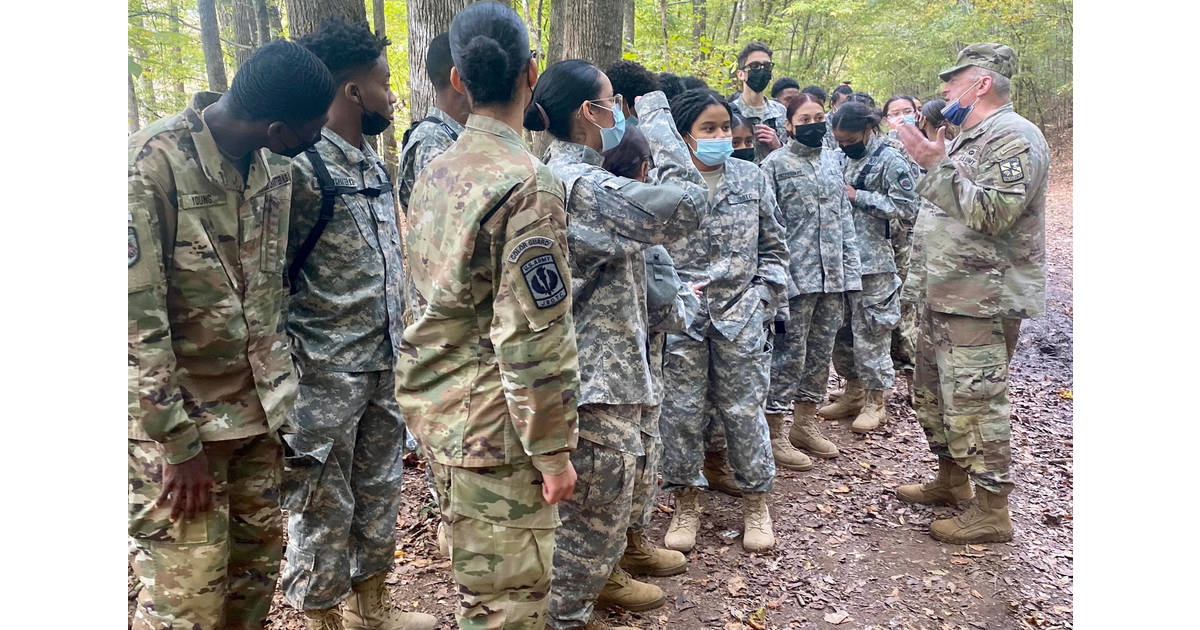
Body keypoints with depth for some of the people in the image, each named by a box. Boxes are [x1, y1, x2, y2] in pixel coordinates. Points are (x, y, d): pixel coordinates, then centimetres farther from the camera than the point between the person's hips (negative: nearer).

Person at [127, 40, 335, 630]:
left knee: (256, 569, 13)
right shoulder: (150, 162, -18)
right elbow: (136, 317, -19)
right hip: (176, 418, -6)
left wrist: (278, 394, 12)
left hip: (255, 412, 6)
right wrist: (179, 443, -16)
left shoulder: (274, 168, 3)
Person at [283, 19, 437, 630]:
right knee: (324, 504, 6)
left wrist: (397, 339, 15)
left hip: (384, 365, 8)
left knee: (379, 489, 19)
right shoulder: (300, 166, -16)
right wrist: (287, 367, -15)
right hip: (327, 374, -8)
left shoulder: (373, 160, 10)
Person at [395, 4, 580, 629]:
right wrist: (552, 449, -14)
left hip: (434, 408, 9)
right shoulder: (529, 184, -19)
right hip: (492, 429, -9)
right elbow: (533, 337, -22)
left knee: (475, 575, 25)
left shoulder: (434, 173, 8)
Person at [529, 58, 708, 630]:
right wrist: (656, 116, -18)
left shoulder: (561, 171, 10)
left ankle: (599, 577, 46)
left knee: (603, 499, 27)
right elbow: (686, 204, -28)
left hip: (598, 362, 11)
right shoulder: (580, 184, -22)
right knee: (596, 505, 4)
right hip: (597, 372, -11)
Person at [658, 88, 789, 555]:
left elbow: (773, 247, 12)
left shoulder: (753, 179, 8)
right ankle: (685, 503, 22)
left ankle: (756, 501, 23)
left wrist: (764, 298, 2)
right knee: (681, 411, 5)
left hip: (740, 315, 1)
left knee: (744, 410, 6)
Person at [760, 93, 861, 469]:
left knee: (821, 350, 12)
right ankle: (774, 433, 7)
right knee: (789, 352, -3)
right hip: (796, 275, -6)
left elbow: (845, 217, 16)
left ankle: (805, 424, 26)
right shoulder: (775, 164, -3)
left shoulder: (833, 161, 14)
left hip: (833, 275, 6)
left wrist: (851, 268, 9)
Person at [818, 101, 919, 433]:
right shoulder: (844, 158, 13)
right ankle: (853, 393, 27)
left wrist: (857, 196, -16)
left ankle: (875, 402, 11)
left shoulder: (889, 161, -9)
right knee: (841, 330, 13)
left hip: (873, 261, -7)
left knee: (870, 332, -1)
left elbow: (907, 207, -16)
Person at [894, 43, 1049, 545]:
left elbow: (993, 212, -26)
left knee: (973, 400, -7)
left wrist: (939, 166, -27)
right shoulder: (972, 137, 19)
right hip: (944, 292, 11)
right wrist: (931, 163, 15)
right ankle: (951, 479, 33)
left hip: (983, 300, -11)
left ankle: (992, 510, 3)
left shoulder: (1013, 137, -14)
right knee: (932, 390, 18)